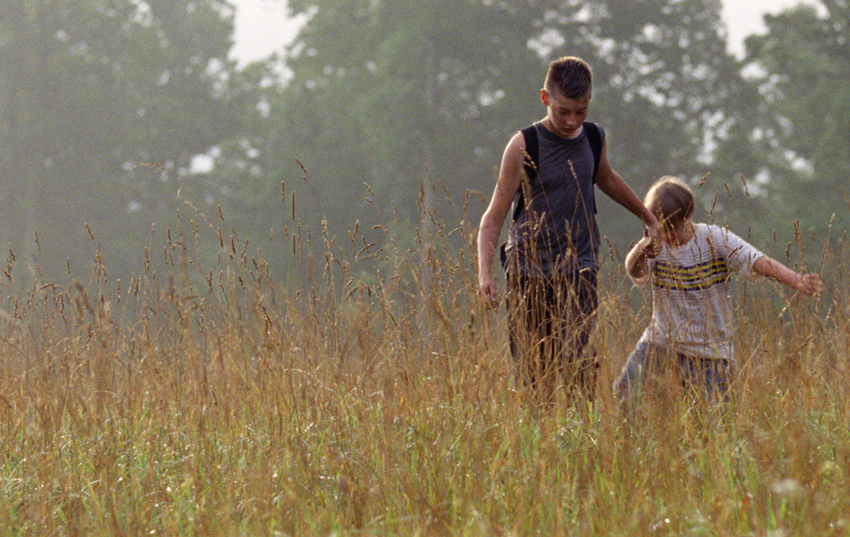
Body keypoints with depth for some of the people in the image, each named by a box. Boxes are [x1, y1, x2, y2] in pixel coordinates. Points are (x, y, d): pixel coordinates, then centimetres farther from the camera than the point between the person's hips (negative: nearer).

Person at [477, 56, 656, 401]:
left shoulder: (594, 138, 6)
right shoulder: (524, 147, -7)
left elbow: (606, 179, 30)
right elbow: (494, 217, -5)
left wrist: (648, 217, 44)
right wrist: (484, 273, -19)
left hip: (578, 269, 2)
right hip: (528, 271, -2)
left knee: (574, 360, -15)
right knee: (532, 371, -4)